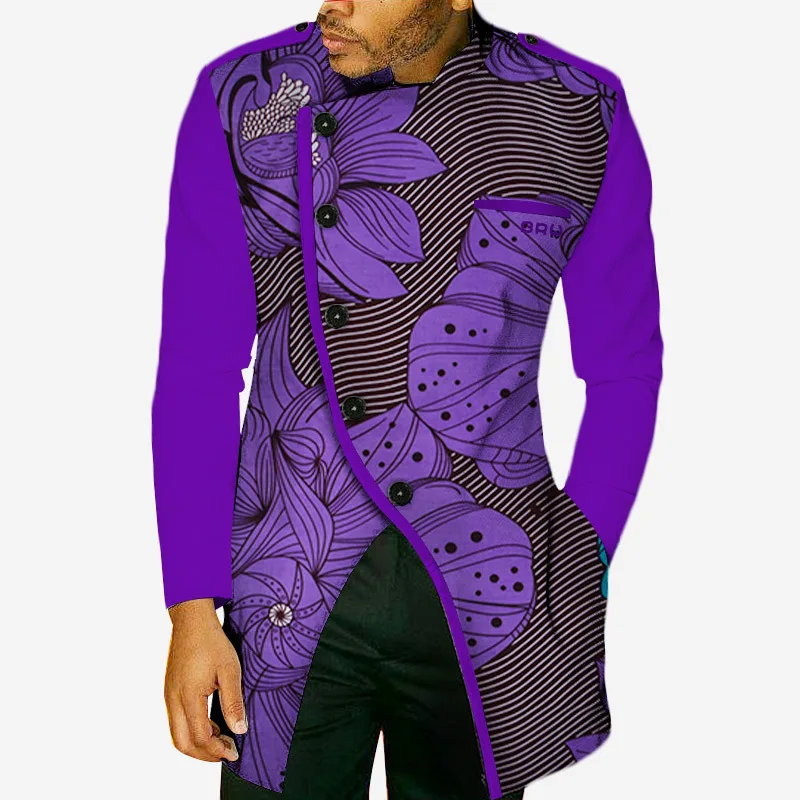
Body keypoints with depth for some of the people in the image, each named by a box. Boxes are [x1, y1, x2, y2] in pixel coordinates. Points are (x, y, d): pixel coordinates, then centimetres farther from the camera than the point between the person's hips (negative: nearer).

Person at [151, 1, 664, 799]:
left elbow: (623, 371, 4)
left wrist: (581, 574, 0)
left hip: (490, 605, 1)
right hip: (285, 606, 0)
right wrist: (192, 610, -7)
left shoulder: (582, 115, -3)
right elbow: (196, 373, -4)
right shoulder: (241, 100, -4)